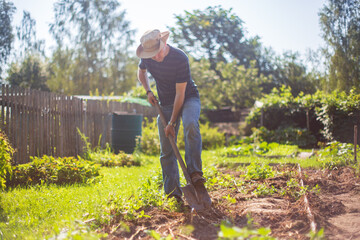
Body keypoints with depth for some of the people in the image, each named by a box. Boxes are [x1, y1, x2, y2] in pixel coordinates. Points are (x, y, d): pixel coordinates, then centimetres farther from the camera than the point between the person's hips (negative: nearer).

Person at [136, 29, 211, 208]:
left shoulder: (180, 58, -27)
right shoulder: (147, 57, -10)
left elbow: (180, 93, -22)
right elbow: (141, 72, 16)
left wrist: (171, 123, -20)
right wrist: (148, 91, -1)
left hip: (188, 98, -5)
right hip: (166, 103, 5)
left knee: (190, 125, -38)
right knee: (166, 152, -1)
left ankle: (196, 178, -38)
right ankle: (173, 195, 6)